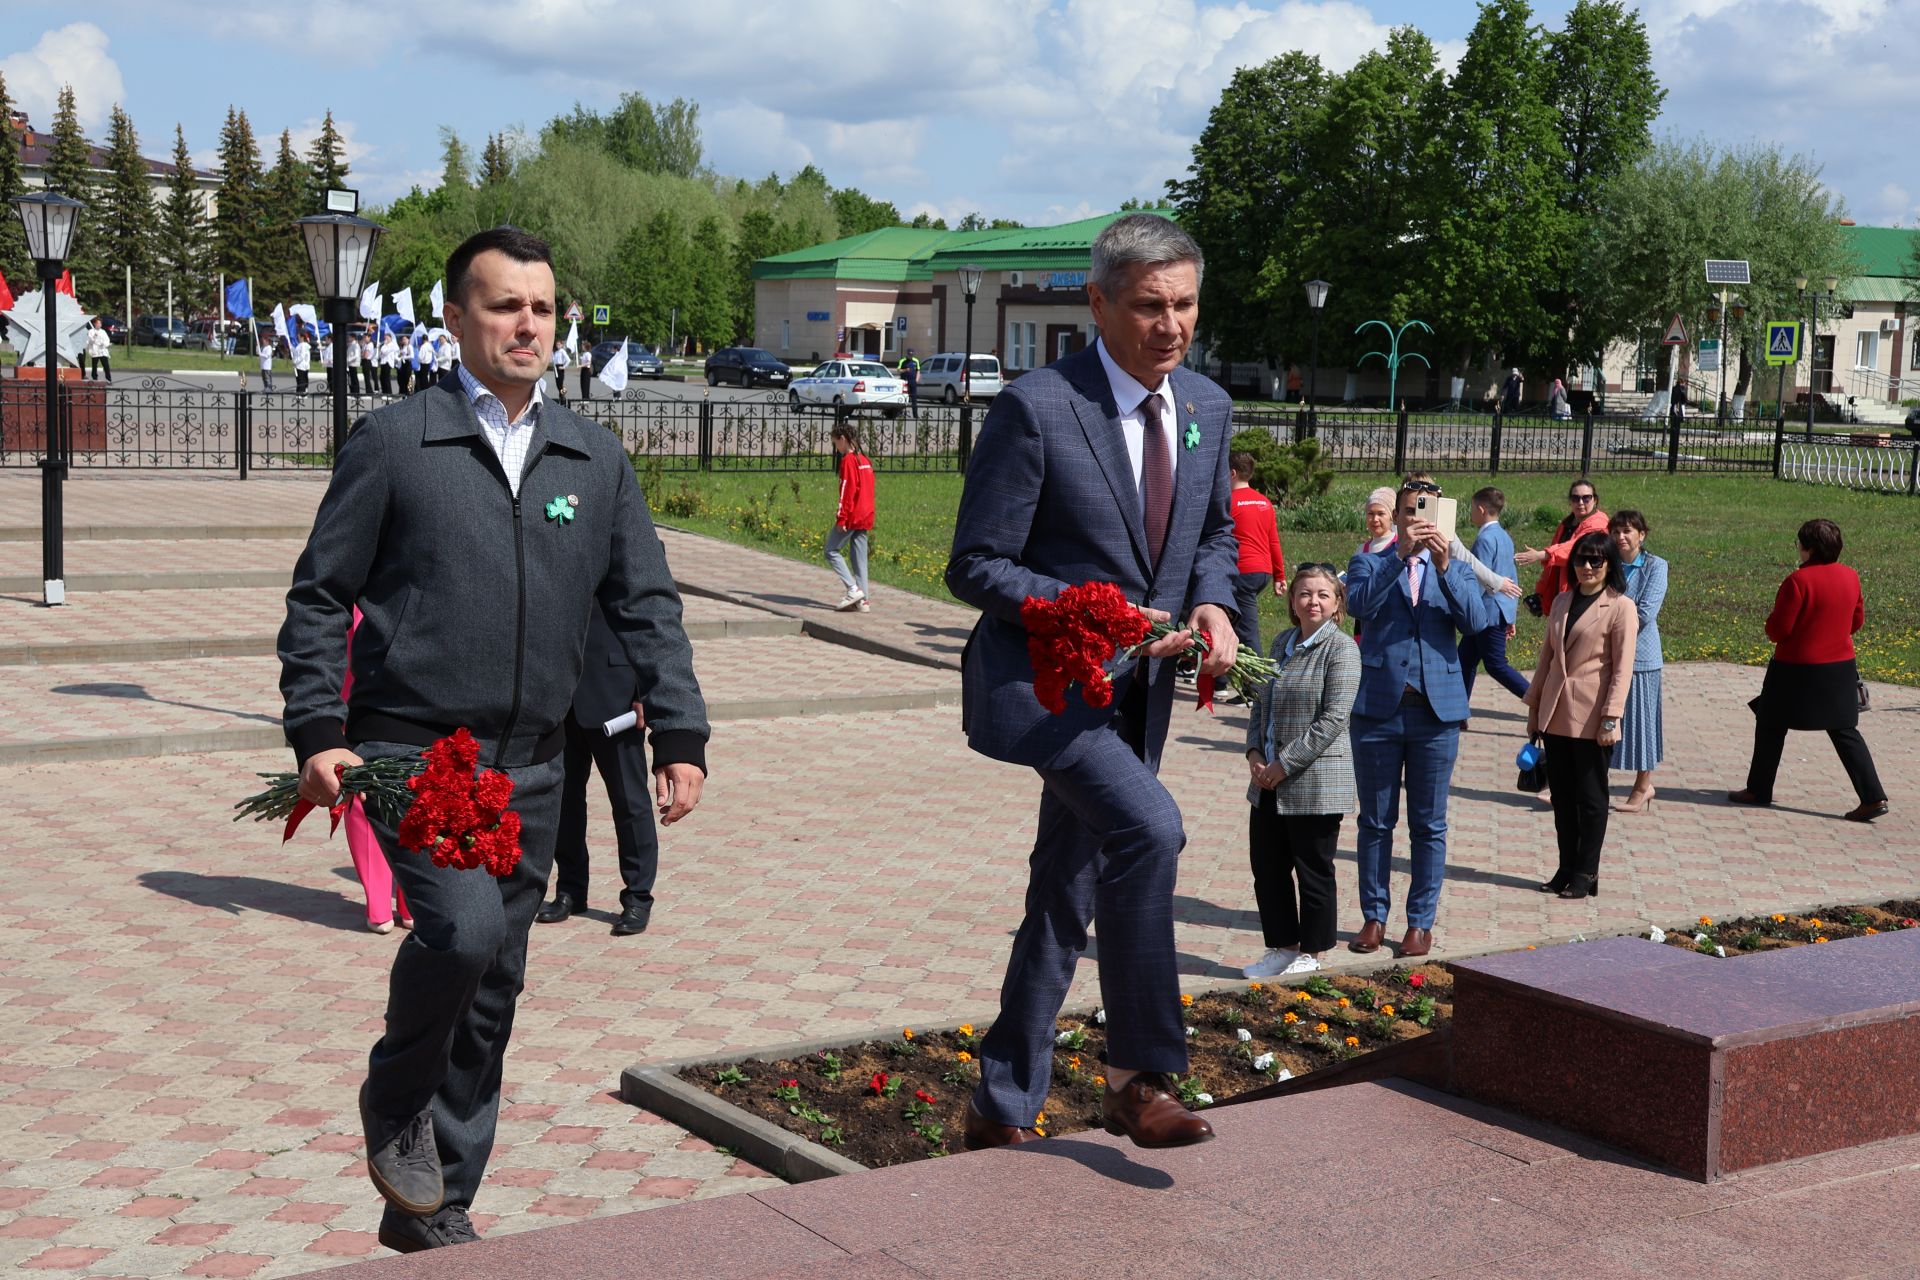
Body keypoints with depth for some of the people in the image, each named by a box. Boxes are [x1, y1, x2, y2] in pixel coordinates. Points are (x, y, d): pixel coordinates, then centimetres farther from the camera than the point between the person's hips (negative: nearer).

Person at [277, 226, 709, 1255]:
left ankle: (433, 1213, 25)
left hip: (530, 770, 5)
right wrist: (316, 734, -10)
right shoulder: (393, 442, -1)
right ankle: (396, 1104, 4)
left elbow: (646, 605, 11)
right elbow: (318, 598, 0)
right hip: (410, 754, -4)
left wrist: (680, 735, 2)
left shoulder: (594, 459, 10)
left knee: (493, 990, 9)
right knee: (460, 927, -26)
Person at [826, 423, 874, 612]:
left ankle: (853, 589, -9)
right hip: (865, 518, 8)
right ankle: (863, 600, 5)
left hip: (851, 518, -8)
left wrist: (841, 517, -16)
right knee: (860, 558, 7)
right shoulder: (865, 461, 14)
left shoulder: (848, 460, -11)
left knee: (832, 551, 1)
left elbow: (847, 490, -17)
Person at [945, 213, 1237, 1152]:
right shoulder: (1036, 408, -16)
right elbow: (975, 567, -14)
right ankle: (1138, 1076, -14)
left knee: (1066, 901, 13)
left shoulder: (1207, 408, 4)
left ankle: (1003, 1112, 27)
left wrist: (1212, 603, -3)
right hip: (1040, 679, -7)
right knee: (1148, 827, -29)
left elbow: (1214, 532, 19)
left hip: (1136, 690, 7)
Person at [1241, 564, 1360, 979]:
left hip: (1315, 784, -7)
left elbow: (1333, 719, -17)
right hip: (1269, 783, 7)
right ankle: (1283, 946, 26)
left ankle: (1310, 954, 17)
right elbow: (1260, 703, 16)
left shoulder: (1341, 649, -11)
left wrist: (1284, 764, -16)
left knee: (1313, 871, 5)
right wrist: (1254, 752, -1)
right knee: (1267, 867, 12)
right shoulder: (1282, 643, 11)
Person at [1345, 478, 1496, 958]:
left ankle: (1421, 920, 15)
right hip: (1378, 709, -1)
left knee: (1428, 825, 6)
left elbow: (1477, 622, -9)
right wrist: (1401, 554, -24)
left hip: (1437, 711, 1)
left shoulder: (1455, 569, 9)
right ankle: (1374, 916, 18)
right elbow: (1359, 603, -17)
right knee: (1376, 822, 8)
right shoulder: (1370, 563, 5)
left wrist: (1445, 566, -20)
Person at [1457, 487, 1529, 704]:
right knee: (1465, 661, 13)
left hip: (1489, 612, -9)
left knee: (1496, 666, -3)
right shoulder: (1504, 537, 13)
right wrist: (1510, 618, 22)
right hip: (1502, 612, 9)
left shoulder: (1485, 539, -16)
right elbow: (1511, 578, 18)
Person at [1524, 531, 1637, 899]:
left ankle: (1586, 873, 12)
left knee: (1590, 796, 3)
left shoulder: (1620, 607, -6)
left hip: (1592, 717, -6)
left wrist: (1610, 718, -15)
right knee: (1562, 794, 11)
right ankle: (1567, 868, 20)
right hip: (1556, 713, 6)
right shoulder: (1562, 602, 12)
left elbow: (1622, 668, -10)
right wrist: (1534, 707, 13)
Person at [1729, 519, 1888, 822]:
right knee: (1844, 731, 9)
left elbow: (1778, 629, -17)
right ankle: (1873, 797, 1)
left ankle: (1759, 790, 22)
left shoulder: (1799, 580, -19)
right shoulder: (1850, 577, 2)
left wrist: (1771, 629, 4)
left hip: (1797, 668, -6)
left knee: (1771, 726, 12)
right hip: (1840, 668, 6)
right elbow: (1857, 621, 13)